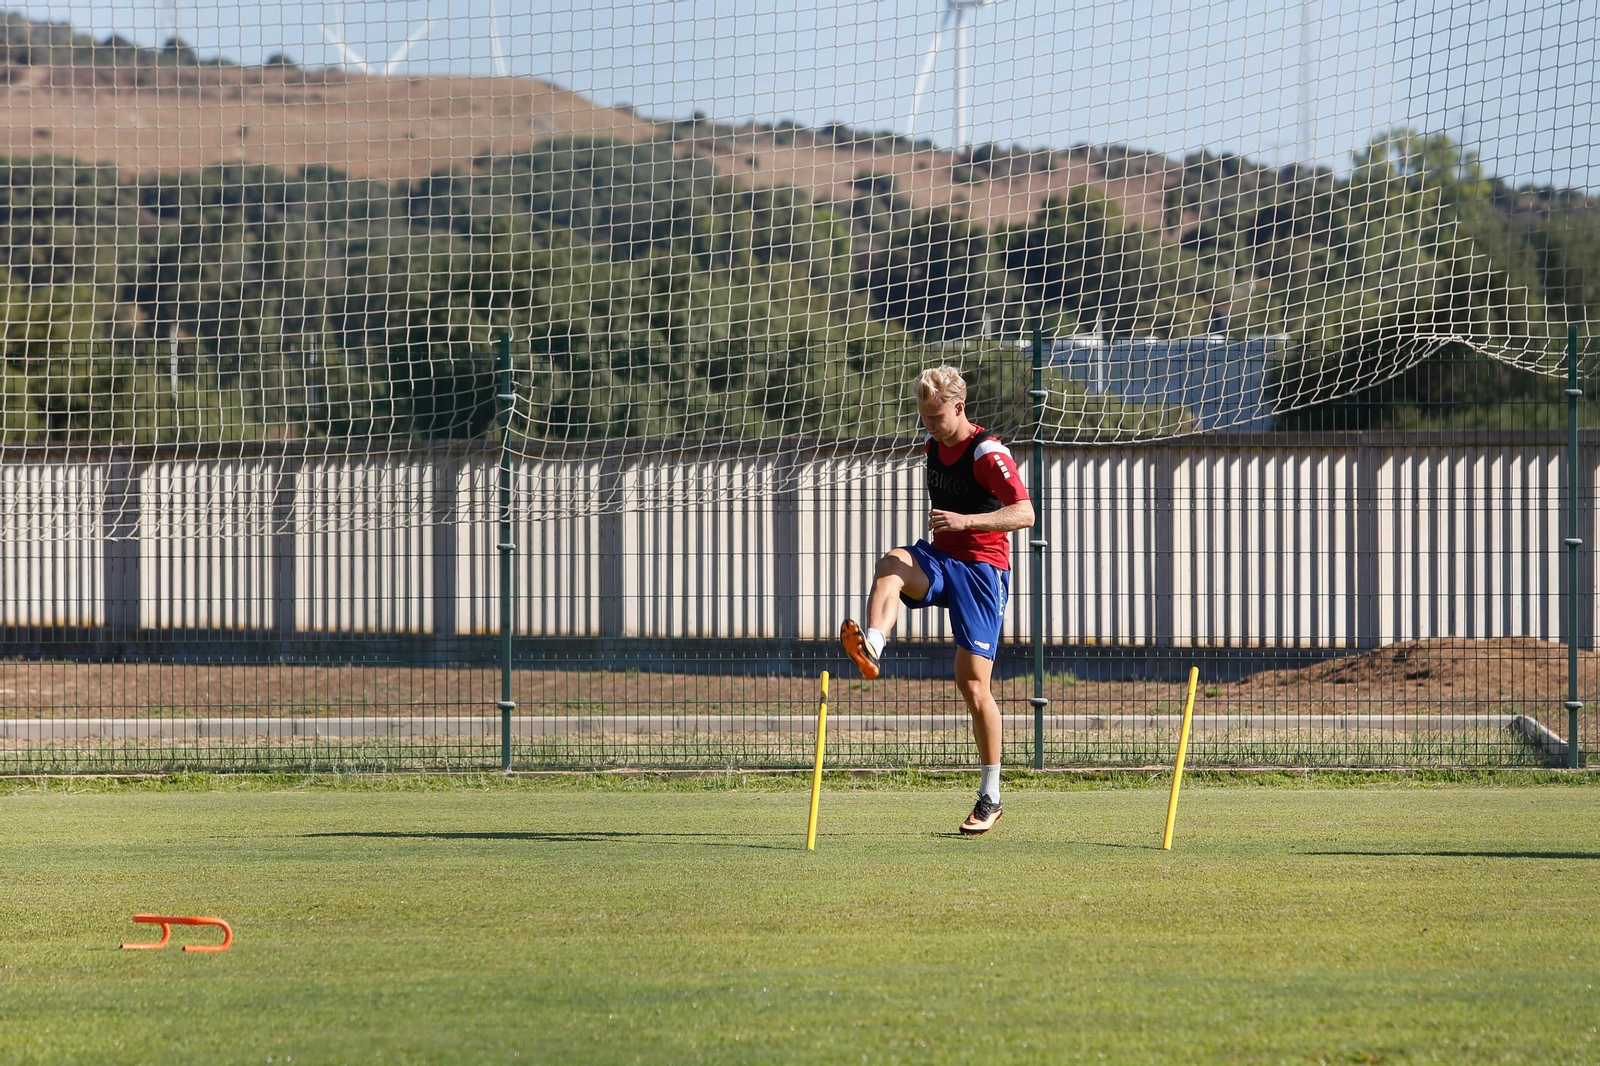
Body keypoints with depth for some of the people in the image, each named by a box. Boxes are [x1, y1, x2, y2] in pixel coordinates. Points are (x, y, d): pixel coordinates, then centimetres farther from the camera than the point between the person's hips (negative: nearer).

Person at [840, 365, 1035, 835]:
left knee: (973, 682, -8)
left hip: (981, 567, -6)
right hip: (940, 561, 6)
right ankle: (871, 647, -58)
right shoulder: (933, 447, 10)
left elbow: (1024, 514, -23)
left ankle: (990, 797, 3)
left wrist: (965, 521, -33)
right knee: (892, 564, -30)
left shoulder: (987, 453, -14)